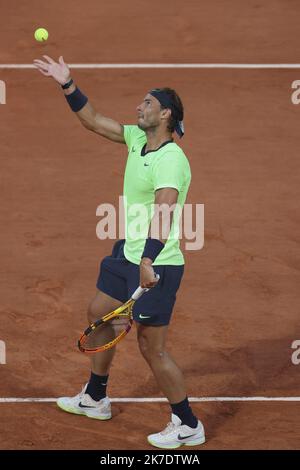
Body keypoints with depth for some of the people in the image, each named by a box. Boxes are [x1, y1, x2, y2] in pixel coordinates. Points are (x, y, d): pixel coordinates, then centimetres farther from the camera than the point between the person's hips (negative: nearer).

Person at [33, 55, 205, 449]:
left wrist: (147, 262, -47)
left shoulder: (171, 160, -25)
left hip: (156, 266, -10)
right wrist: (67, 85, 5)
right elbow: (94, 121, 15)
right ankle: (95, 399, 42)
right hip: (128, 254, 10)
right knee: (99, 314, 24)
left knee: (151, 347, -4)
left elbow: (164, 212, -37)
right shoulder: (137, 139, 3)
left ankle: (188, 427, 11)